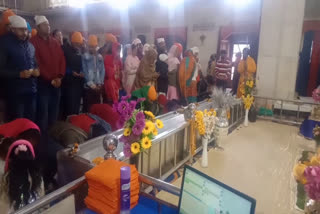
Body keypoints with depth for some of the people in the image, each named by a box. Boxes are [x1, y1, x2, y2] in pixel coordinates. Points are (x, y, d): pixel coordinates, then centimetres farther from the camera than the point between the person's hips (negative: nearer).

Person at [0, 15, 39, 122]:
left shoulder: (30, 45, 14)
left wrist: (36, 70, 0)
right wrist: (19, 74, -20)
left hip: (31, 90, 5)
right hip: (15, 92, -5)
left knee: (31, 121, 8)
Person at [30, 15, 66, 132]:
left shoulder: (55, 42, 15)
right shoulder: (33, 42, -5)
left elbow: (62, 59, 11)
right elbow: (36, 63, -11)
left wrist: (59, 77, -2)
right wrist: (50, 79, -12)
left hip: (57, 83, 6)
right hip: (43, 83, -6)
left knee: (54, 113, 11)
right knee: (43, 113, -5)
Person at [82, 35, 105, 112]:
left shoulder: (100, 57, 11)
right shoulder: (85, 56, -1)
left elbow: (102, 70, 8)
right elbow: (85, 71, -5)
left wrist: (100, 83, -2)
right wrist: (91, 84, -9)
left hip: (98, 86, 4)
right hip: (88, 86, -3)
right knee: (87, 107, -2)